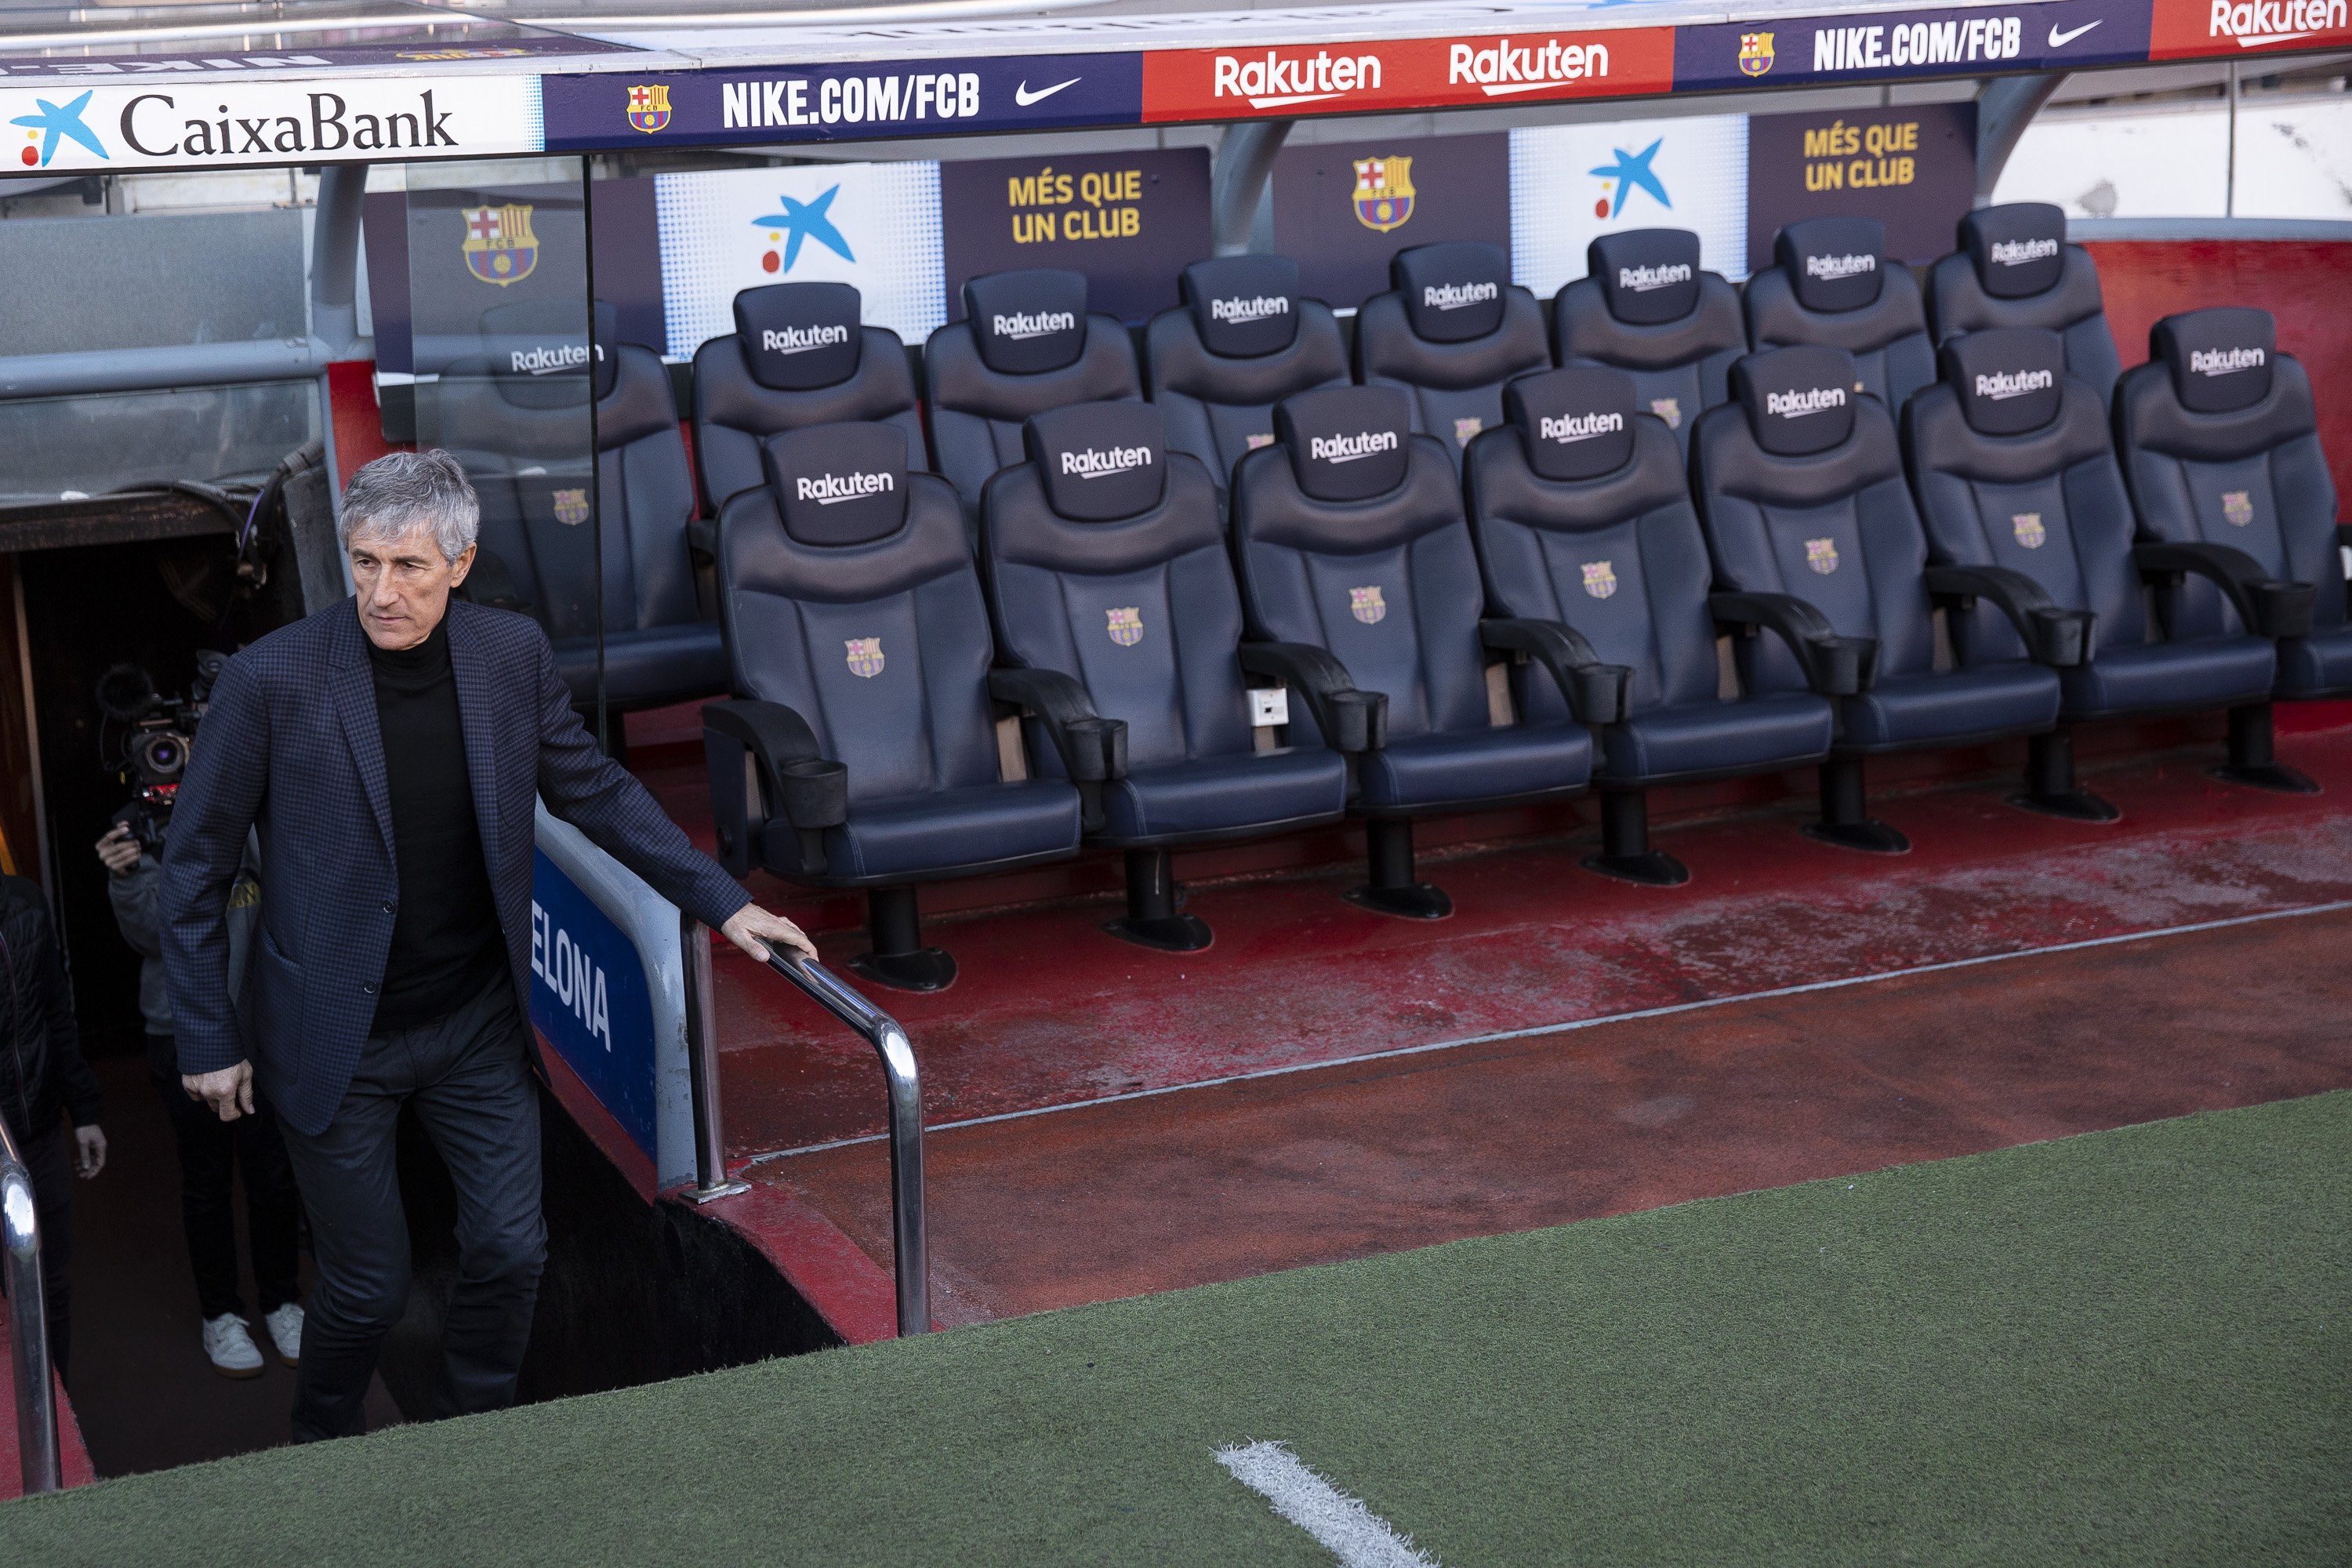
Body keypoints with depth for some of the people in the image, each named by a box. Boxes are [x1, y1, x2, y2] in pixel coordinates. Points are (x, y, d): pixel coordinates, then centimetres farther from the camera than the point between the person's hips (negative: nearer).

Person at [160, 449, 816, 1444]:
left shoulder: (512, 655, -6)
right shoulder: (271, 679, -16)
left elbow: (594, 791, 9)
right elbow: (195, 864, -7)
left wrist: (721, 902, 5)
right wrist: (209, 1041, -4)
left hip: (476, 1025, 3)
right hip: (337, 1042, -3)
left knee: (511, 1250, 5)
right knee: (369, 1287, 5)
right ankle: (321, 1456, 34)